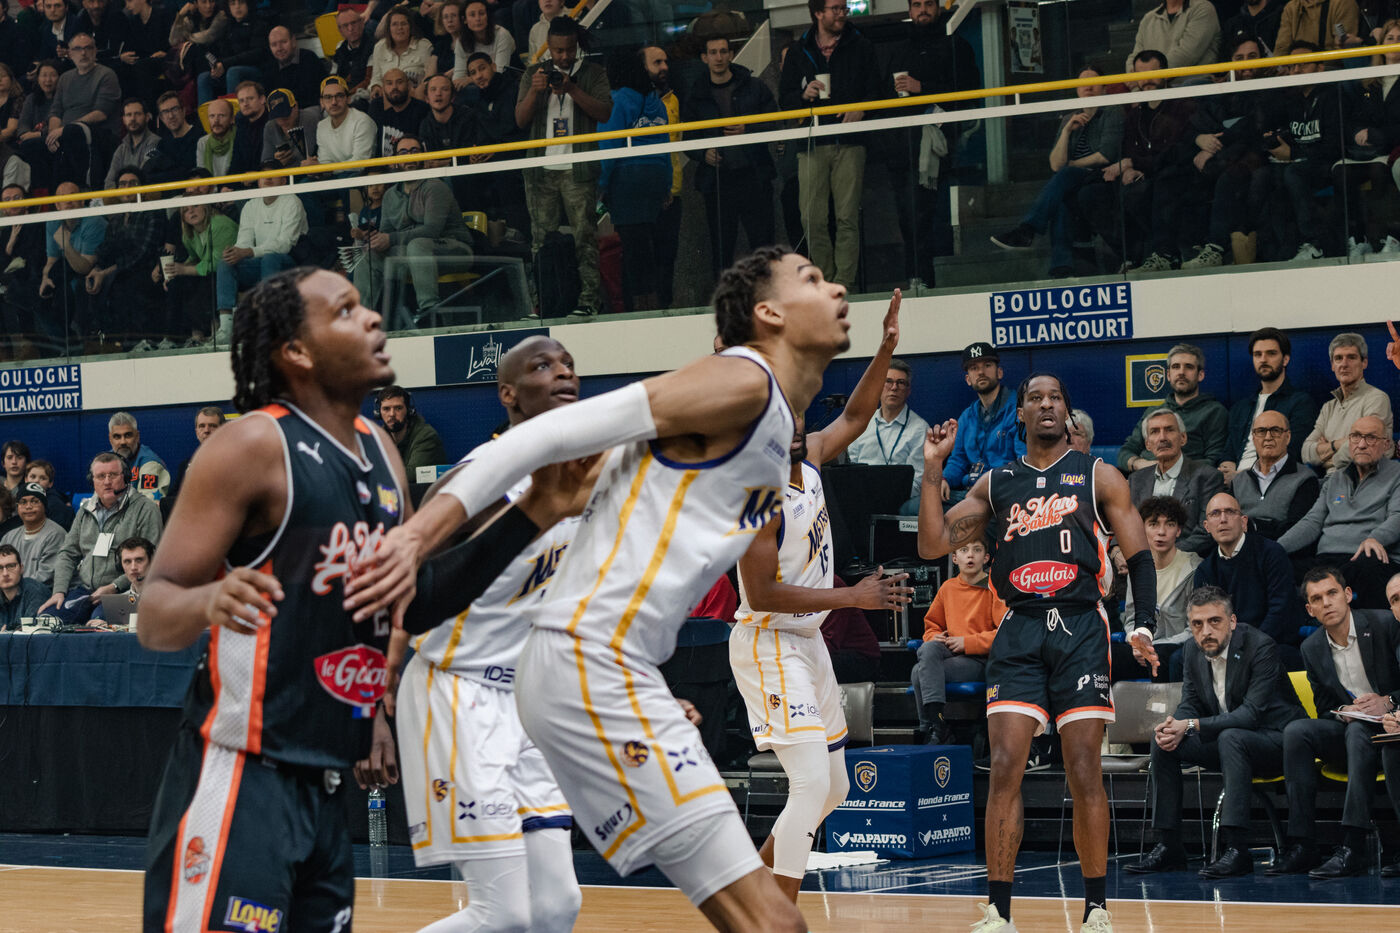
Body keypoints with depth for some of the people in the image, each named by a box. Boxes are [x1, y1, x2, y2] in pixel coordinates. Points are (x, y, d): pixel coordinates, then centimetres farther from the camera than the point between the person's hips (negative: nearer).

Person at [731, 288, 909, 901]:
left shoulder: (806, 460, 3)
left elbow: (853, 418, 20)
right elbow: (761, 594, -24)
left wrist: (886, 351, 7)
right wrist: (854, 596, -23)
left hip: (807, 643, 9)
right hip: (768, 644, -9)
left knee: (833, 788, 15)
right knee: (812, 783, -19)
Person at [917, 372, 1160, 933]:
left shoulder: (1098, 476, 7)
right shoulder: (996, 484, 14)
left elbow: (1139, 555, 4)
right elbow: (933, 545, 8)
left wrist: (1143, 625, -11)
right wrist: (933, 468, 0)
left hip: (1081, 628, -2)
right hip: (1019, 632, 2)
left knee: (1084, 773, -5)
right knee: (1005, 769, -9)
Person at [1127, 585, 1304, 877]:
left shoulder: (1260, 646, -21)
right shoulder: (1192, 650, 0)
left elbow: (1252, 713, -28)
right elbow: (1190, 702, 6)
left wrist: (1191, 726, -35)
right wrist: (1174, 725, -19)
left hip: (1276, 741, -7)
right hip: (1226, 741, 7)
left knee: (1231, 737, -36)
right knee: (1164, 741, -10)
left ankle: (1237, 849, -39)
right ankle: (1168, 846, -9)